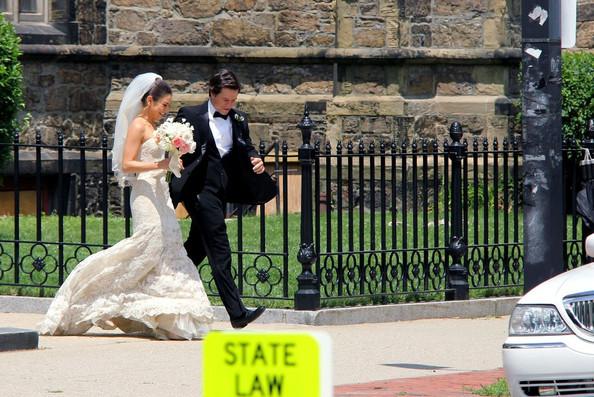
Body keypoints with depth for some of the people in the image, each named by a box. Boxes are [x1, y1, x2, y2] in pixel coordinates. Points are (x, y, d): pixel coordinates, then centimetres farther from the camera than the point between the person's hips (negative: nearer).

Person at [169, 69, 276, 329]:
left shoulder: (238, 120, 12)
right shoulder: (190, 116, -3)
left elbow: (246, 148, 17)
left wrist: (255, 160, -4)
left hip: (222, 189, 7)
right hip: (200, 189, -7)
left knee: (198, 247, 16)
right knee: (219, 252, -11)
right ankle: (236, 313, -16)